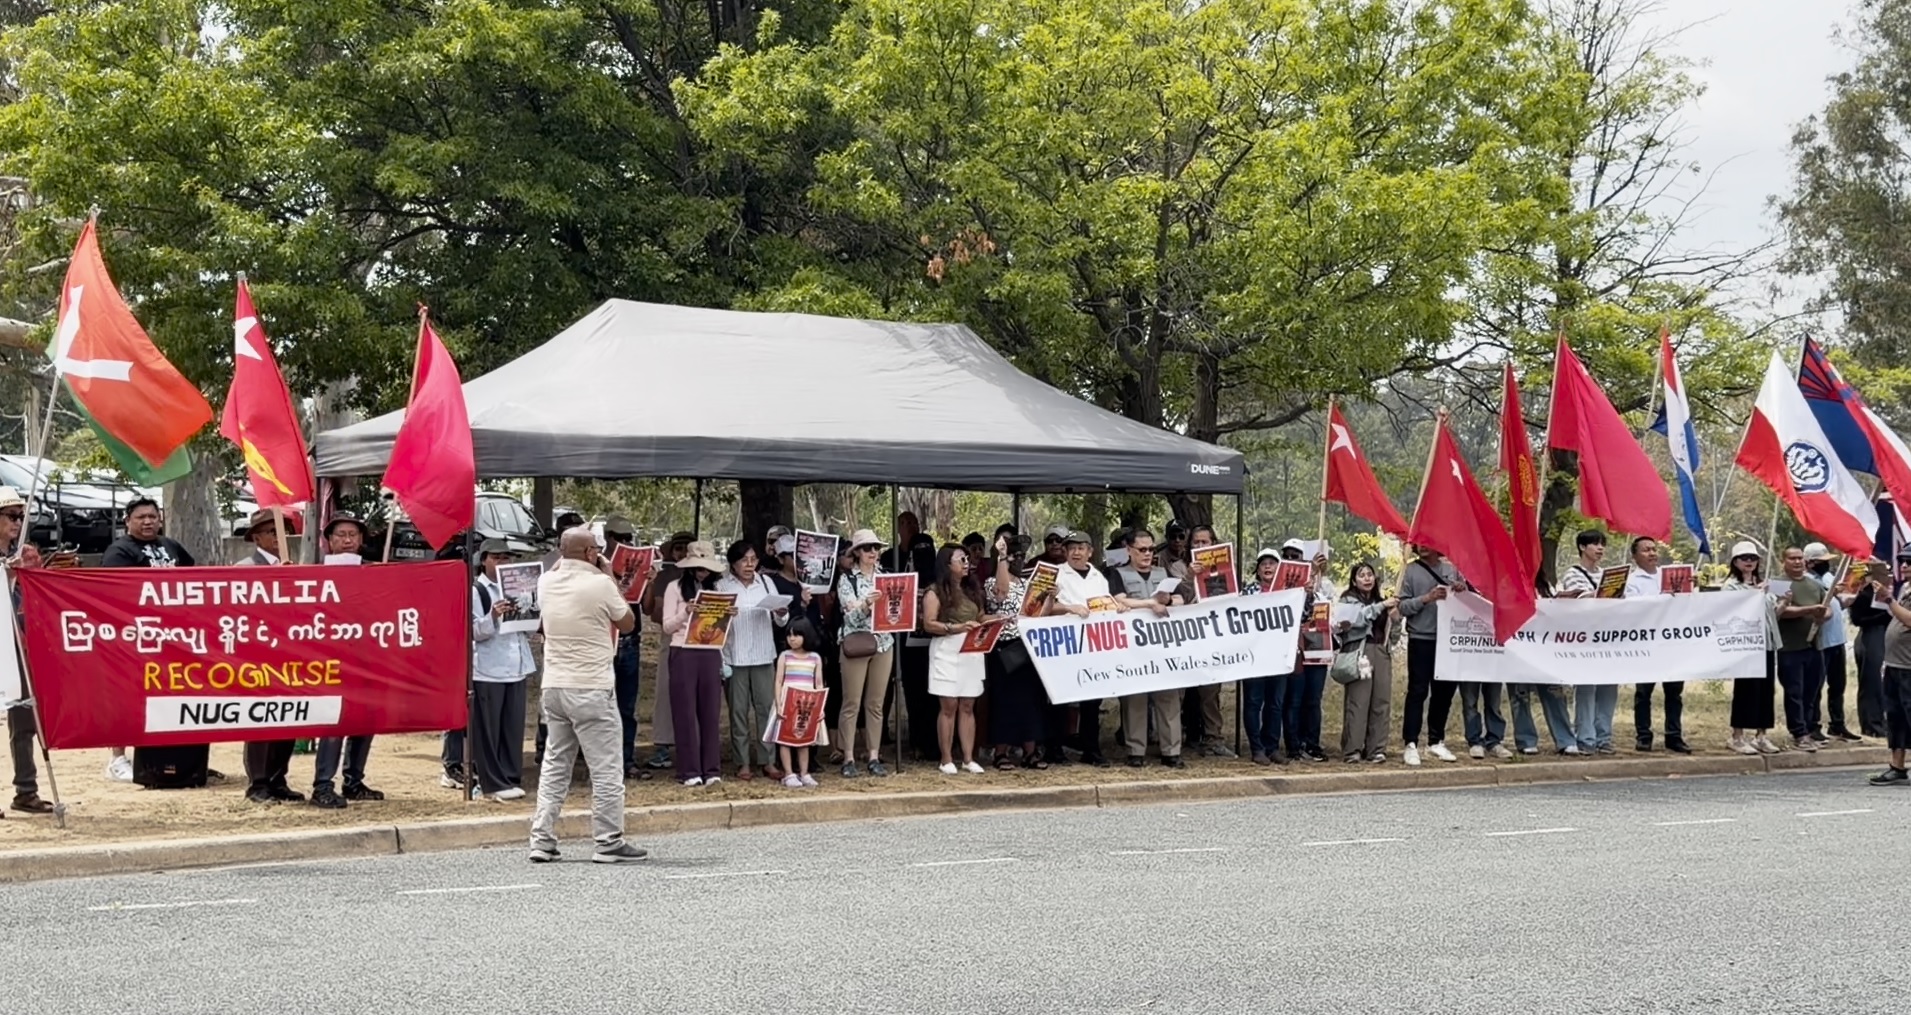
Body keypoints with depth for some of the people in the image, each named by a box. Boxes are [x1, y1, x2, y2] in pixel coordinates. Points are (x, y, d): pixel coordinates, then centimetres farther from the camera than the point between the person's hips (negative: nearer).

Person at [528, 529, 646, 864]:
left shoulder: (546, 582, 4)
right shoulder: (600, 584, -13)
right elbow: (628, 624, 2)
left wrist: (563, 560, 23)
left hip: (554, 686, 6)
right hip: (591, 688, -6)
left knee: (554, 765, 13)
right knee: (606, 768, 2)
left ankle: (542, 840, 12)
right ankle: (608, 843, 5)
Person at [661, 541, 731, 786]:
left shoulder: (714, 589, 14)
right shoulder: (675, 588, 2)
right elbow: (667, 627, -3)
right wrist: (685, 612, -20)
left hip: (711, 654, 4)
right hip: (684, 654, -4)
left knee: (711, 712, 3)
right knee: (686, 713, 0)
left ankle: (712, 769, 7)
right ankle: (690, 771, 1)